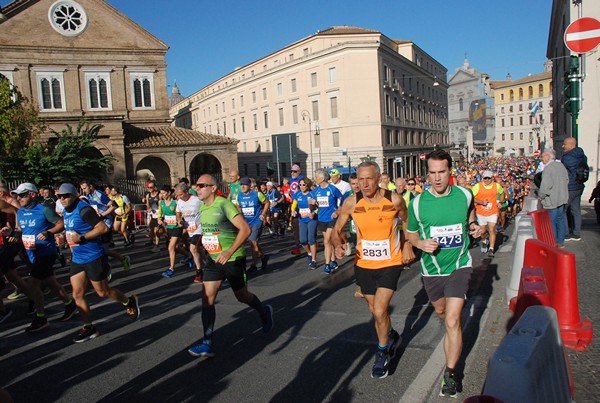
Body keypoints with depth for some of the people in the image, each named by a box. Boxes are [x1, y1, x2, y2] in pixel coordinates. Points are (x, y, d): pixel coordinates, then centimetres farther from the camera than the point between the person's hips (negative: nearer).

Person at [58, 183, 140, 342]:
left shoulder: (83, 209, -18)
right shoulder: (66, 212, 10)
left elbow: (103, 227, -26)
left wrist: (81, 238, -26)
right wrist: (67, 237, 13)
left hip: (94, 257, -8)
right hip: (77, 259, 8)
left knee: (103, 292, 4)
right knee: (77, 295, 5)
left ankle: (130, 302, 28)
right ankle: (89, 328, 17)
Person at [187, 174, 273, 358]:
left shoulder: (224, 205, -20)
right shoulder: (201, 207, 4)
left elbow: (246, 229, -27)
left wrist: (229, 252, -33)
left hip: (233, 259, -6)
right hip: (213, 259, 6)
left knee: (242, 296, 10)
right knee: (207, 299, -4)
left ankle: (265, 312, 41)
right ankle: (207, 344, 1)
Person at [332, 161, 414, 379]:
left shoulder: (394, 200, -15)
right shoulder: (351, 202, -13)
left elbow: (408, 222, 5)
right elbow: (337, 230, -4)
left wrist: (408, 246, 0)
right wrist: (338, 245, -24)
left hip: (390, 263, -3)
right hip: (364, 264, 3)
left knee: (379, 311, -12)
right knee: (375, 310, 18)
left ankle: (382, 352, 16)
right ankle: (391, 336, 49)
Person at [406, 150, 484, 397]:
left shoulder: (465, 195, -10)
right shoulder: (417, 203, -13)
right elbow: (411, 234, 2)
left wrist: (473, 226, -3)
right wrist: (421, 243, -19)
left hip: (459, 265, -2)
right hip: (431, 268, 2)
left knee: (452, 321, -11)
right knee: (441, 311, 24)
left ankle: (450, 373, 5)